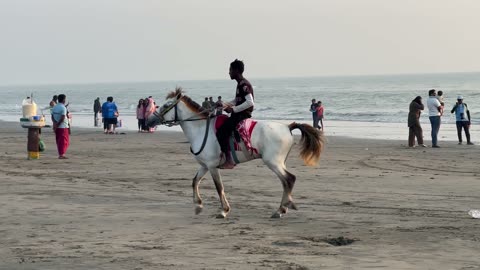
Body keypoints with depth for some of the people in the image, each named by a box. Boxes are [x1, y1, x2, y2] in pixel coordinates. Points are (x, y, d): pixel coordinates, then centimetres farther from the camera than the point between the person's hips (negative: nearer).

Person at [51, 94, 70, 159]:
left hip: (57, 127, 7)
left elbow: (52, 117, 3)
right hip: (63, 127, -7)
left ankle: (60, 154, 15)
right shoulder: (63, 108, -13)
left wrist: (55, 124, -8)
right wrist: (57, 124, -12)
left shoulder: (54, 107, 9)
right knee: (64, 141, -2)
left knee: (59, 141, 12)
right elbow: (62, 118, -20)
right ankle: (62, 154, -7)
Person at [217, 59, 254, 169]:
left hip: (242, 115, -11)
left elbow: (250, 103, -26)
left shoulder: (244, 85, -16)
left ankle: (229, 161, -21)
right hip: (238, 114, 11)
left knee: (221, 133, -19)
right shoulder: (240, 84, 16)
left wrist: (234, 109, -22)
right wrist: (225, 105, 13)